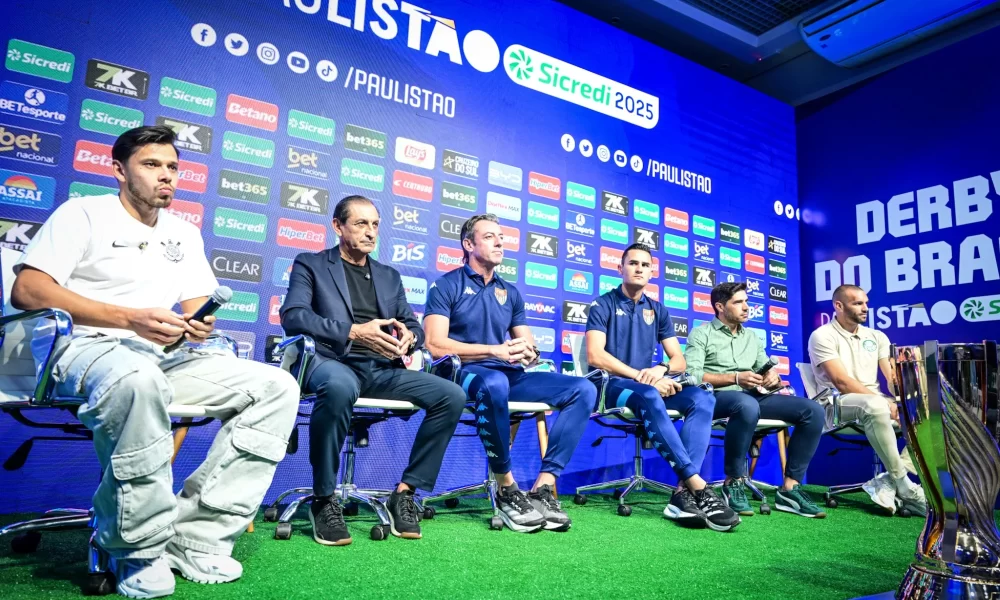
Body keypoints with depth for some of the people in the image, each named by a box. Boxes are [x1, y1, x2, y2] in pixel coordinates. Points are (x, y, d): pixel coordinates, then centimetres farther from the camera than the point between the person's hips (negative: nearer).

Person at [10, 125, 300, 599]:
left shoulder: (184, 234, 22)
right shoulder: (83, 214, 5)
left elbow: (198, 307, 16)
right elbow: (26, 290, -8)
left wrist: (201, 326, -11)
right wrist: (130, 318, -20)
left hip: (165, 357, 6)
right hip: (85, 347, -5)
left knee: (277, 387, -14)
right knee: (139, 378, -43)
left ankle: (196, 536, -18)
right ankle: (140, 550, -23)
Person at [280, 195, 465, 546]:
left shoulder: (389, 276, 24)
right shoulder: (310, 264, 11)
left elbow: (415, 326, 18)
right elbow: (292, 316, -6)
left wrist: (409, 337, -9)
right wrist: (353, 331, -20)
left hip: (382, 369, 5)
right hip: (333, 362, -5)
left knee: (452, 395, -17)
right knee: (339, 387, -41)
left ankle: (405, 492, -6)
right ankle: (324, 500, -20)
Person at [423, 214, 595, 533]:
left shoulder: (510, 292, 20)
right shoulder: (446, 286, 3)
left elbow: (529, 347, 18)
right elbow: (435, 344, -10)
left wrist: (528, 352, -9)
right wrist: (496, 350, -15)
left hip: (510, 375, 6)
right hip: (465, 373, -6)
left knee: (583, 389, -14)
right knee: (494, 383, -42)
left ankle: (544, 485, -19)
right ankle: (506, 488, -23)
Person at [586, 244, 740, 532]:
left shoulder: (658, 311, 17)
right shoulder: (603, 305, 2)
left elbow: (680, 360, 12)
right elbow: (595, 356, -13)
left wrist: (661, 369, -13)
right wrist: (640, 376, -20)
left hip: (649, 386, 5)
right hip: (614, 384, -5)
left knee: (702, 398, -23)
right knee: (649, 396, -39)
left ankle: (683, 492, -35)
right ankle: (697, 485, -37)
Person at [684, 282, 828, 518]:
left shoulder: (752, 338, 24)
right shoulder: (701, 334, 5)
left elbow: (768, 373, 18)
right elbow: (691, 374, -10)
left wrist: (773, 379, -7)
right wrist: (735, 377, -17)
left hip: (753, 396, 6)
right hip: (717, 396, -6)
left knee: (813, 410, -12)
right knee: (747, 406, -41)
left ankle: (790, 487, -12)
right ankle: (733, 482, -22)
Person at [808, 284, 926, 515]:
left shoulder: (877, 337, 15)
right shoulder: (823, 336, -5)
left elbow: (894, 378, 8)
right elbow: (842, 382, -15)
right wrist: (884, 401, -22)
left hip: (875, 403, 7)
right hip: (837, 403, -7)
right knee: (875, 406, -38)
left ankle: (891, 481, -22)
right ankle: (904, 488, -28)